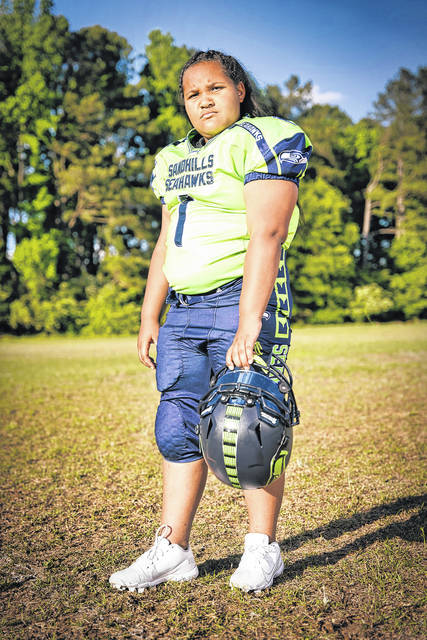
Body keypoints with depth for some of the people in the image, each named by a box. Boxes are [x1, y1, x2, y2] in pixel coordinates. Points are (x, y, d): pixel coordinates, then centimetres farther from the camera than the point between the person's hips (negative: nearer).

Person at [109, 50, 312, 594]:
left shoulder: (261, 143, -4)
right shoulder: (175, 161, 20)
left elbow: (265, 237, -16)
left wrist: (248, 324, -23)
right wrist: (149, 317, 14)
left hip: (240, 300, -7)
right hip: (183, 309, 7)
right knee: (177, 429, 4)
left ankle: (262, 549, 12)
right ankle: (172, 551, 13)